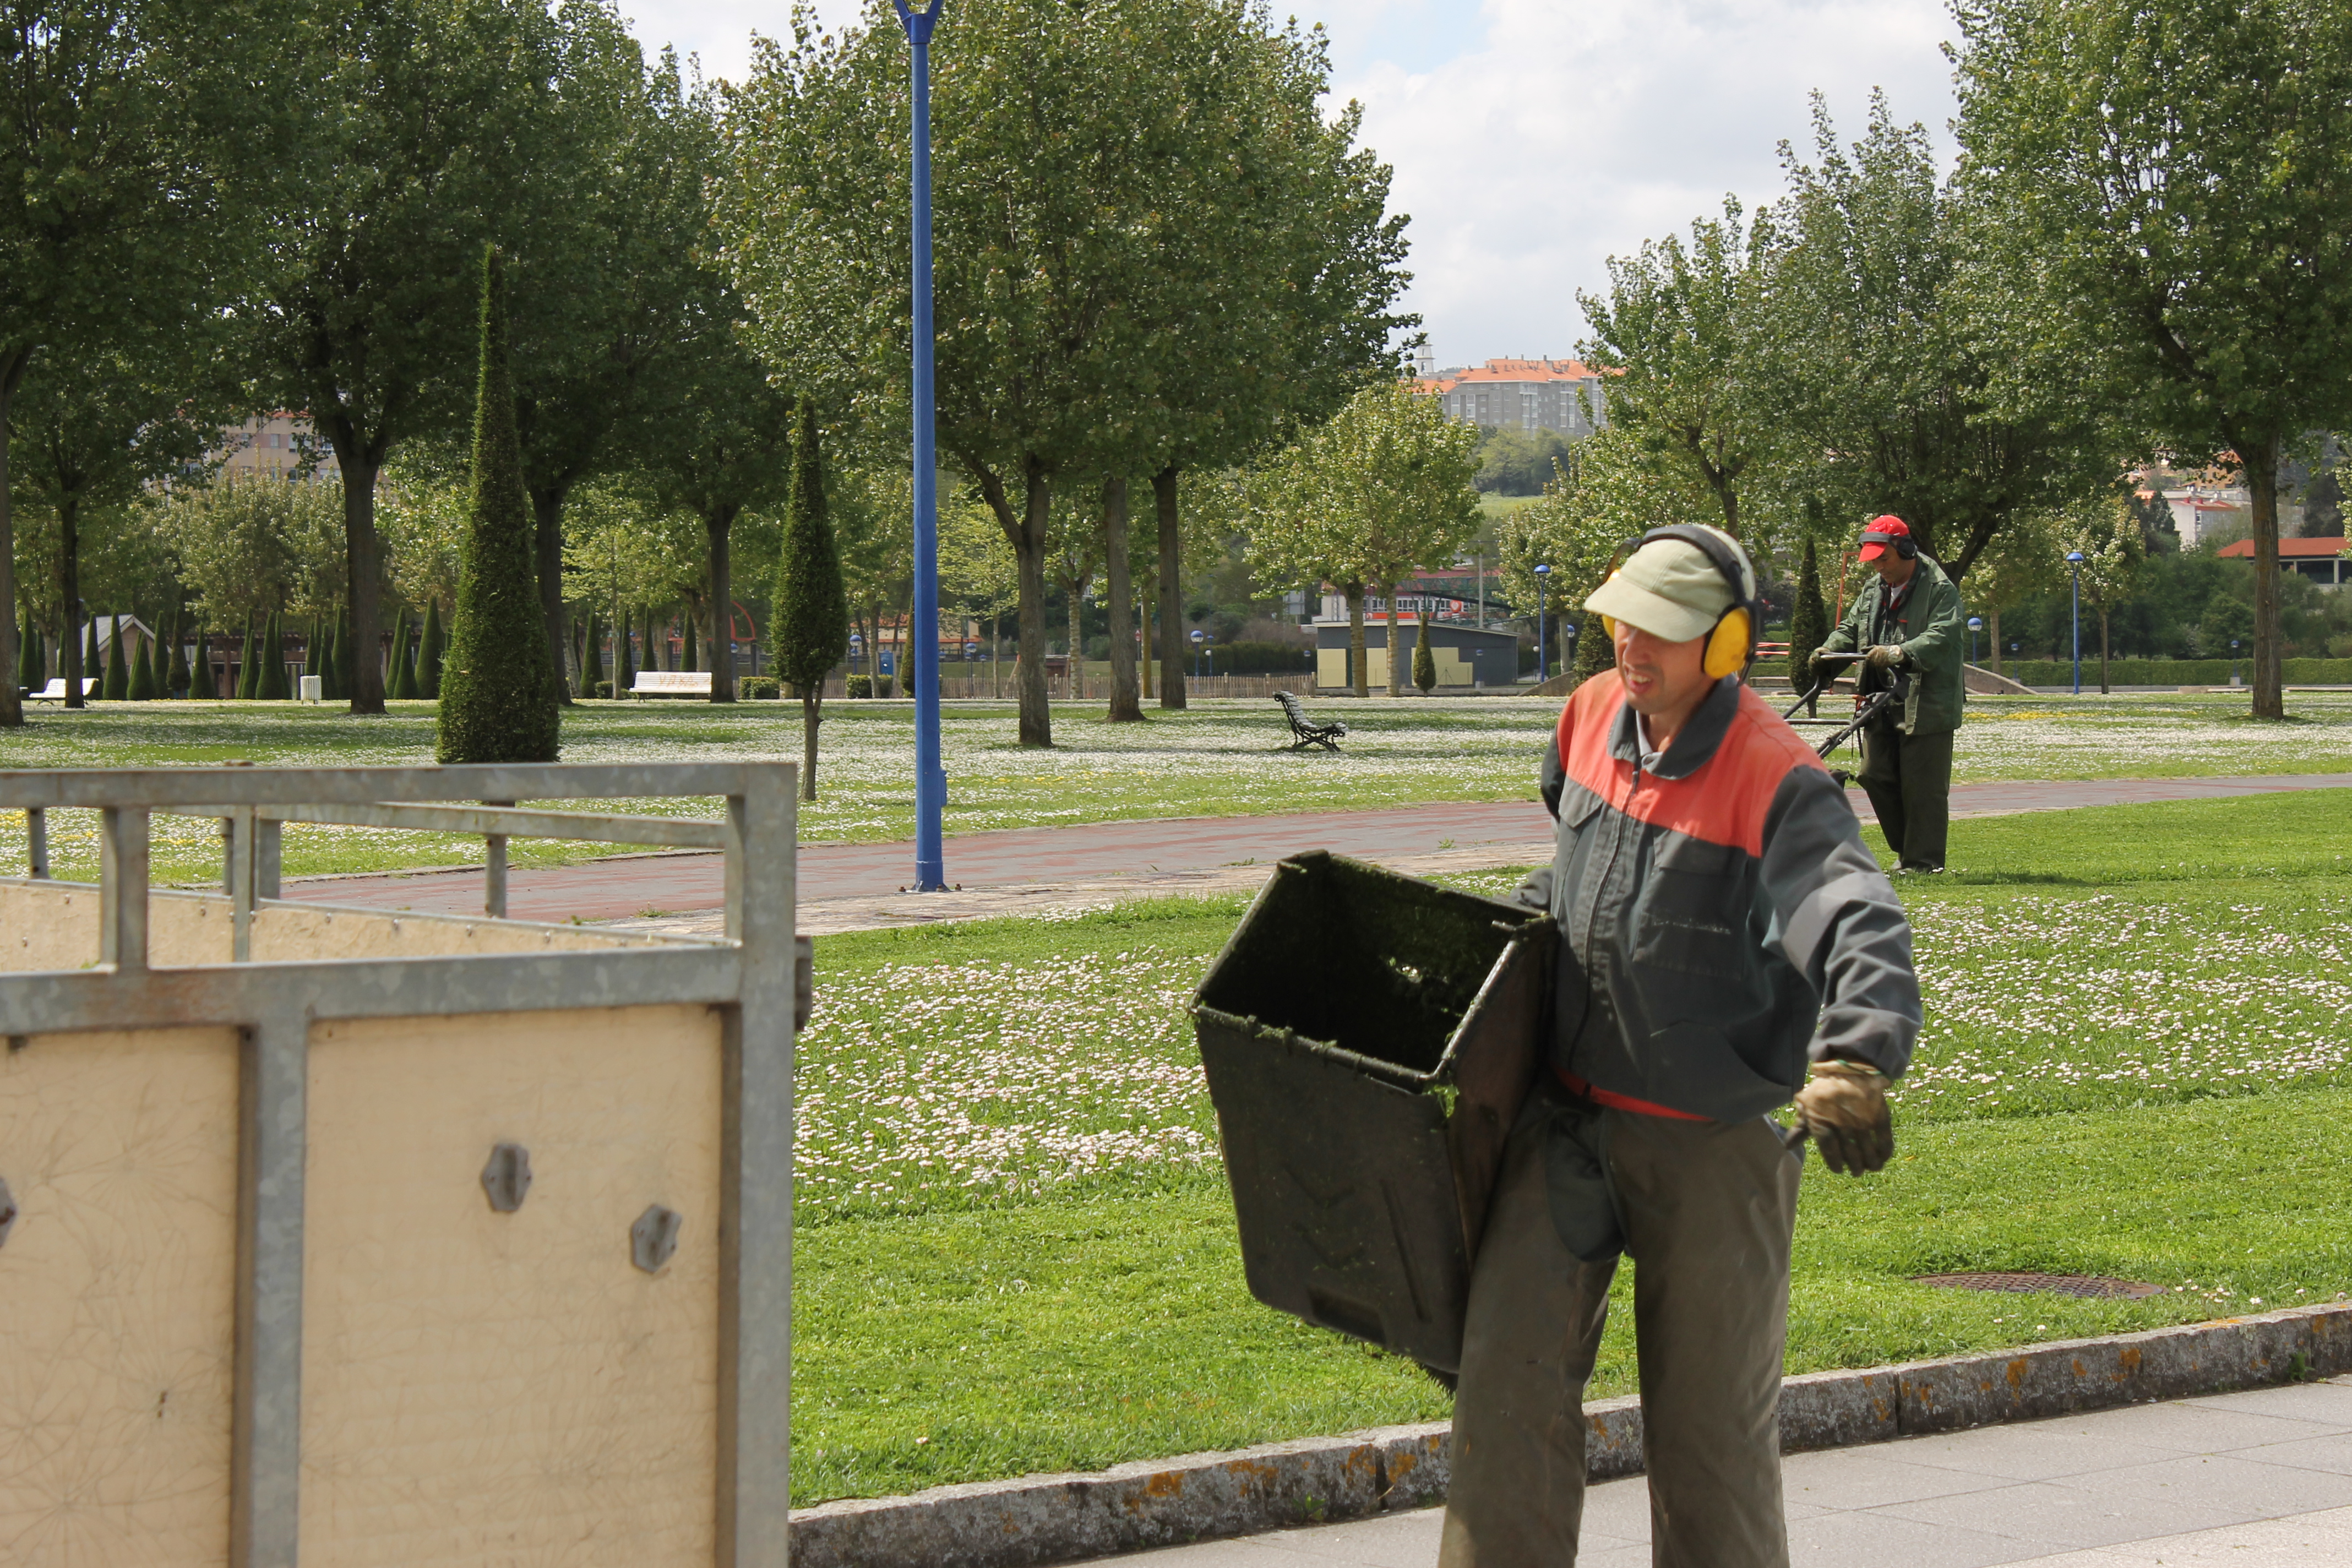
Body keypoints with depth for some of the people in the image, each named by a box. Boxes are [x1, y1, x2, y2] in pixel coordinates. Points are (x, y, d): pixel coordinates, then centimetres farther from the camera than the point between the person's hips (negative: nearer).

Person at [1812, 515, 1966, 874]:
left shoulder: (1940, 590, -8)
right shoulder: (1874, 591, 17)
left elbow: (1941, 638, -21)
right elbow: (1850, 629, 21)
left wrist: (1898, 653, -36)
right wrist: (1828, 651, -1)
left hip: (1926, 705, -8)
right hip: (1883, 705, 8)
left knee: (1922, 785, -4)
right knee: (1875, 776, 7)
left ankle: (1923, 859, 4)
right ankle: (1906, 848, 22)